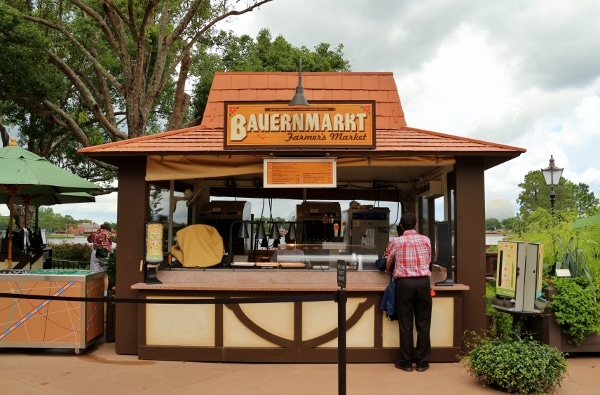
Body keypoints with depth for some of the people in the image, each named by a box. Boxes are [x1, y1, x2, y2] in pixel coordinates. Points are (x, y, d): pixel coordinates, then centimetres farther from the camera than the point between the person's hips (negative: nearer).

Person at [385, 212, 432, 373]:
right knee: (423, 323, 7)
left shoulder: (396, 242, 2)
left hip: (404, 283, -1)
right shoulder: (426, 240, 7)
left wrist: (390, 270, 37)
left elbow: (388, 265, 14)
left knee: (406, 324, 4)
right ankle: (422, 362, 13)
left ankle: (406, 362, 10)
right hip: (423, 282, 2)